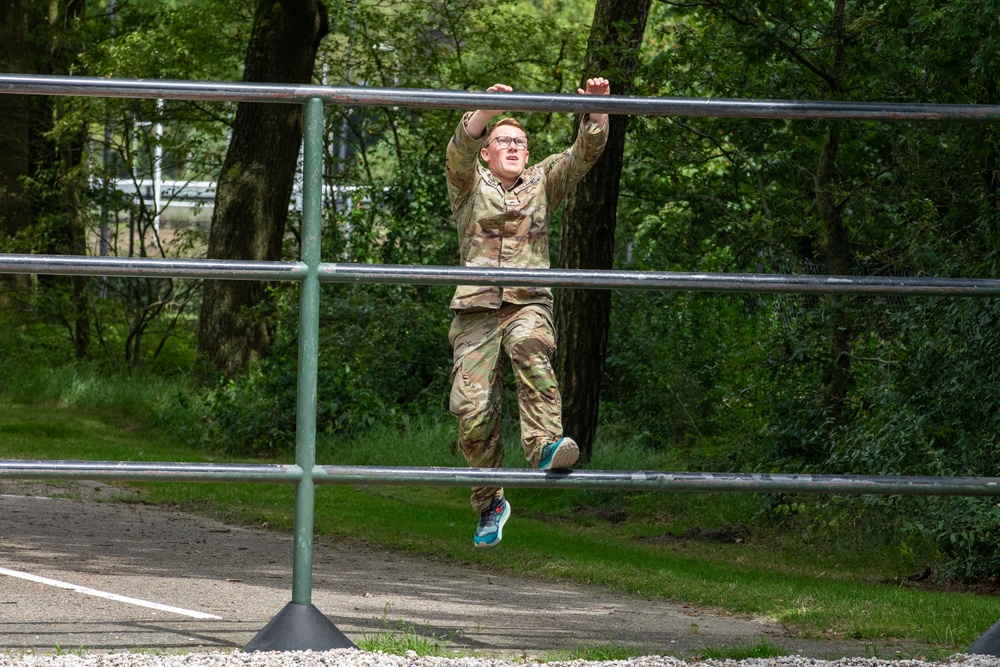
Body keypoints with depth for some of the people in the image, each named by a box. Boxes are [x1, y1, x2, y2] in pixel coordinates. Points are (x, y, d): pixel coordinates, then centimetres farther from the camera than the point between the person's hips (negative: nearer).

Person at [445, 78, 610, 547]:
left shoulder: (542, 183, 17)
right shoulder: (470, 185, 11)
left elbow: (586, 151, 5)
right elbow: (460, 150, -10)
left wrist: (596, 106, -13)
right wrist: (488, 109, -28)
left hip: (529, 302, 0)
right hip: (477, 308, 0)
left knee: (530, 348, -36)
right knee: (472, 411, -9)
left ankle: (544, 446, -46)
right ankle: (490, 504, 10)